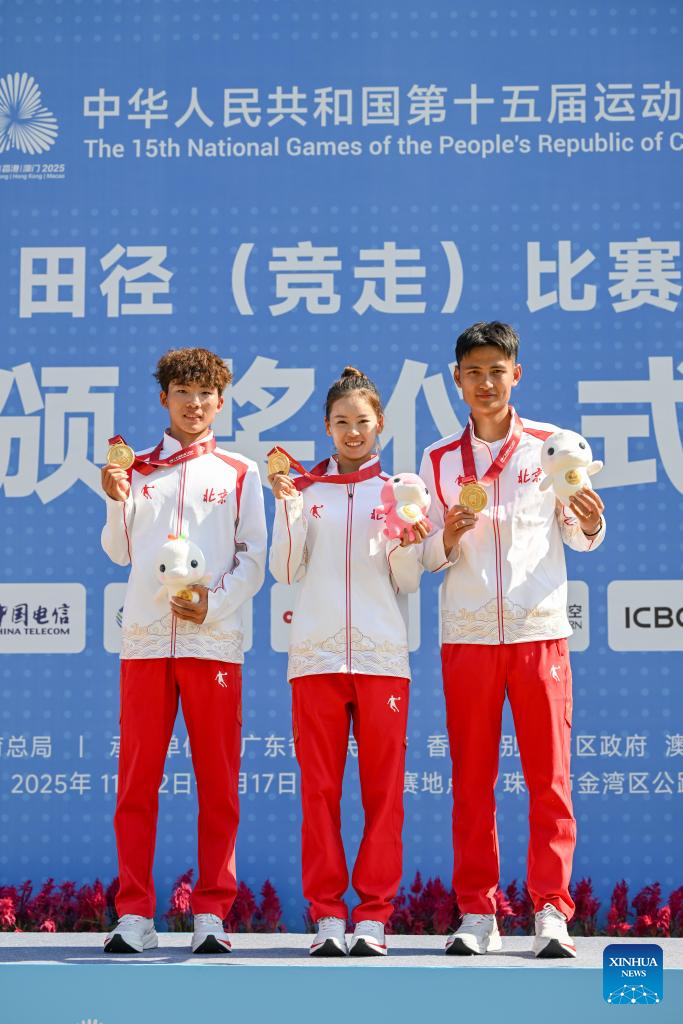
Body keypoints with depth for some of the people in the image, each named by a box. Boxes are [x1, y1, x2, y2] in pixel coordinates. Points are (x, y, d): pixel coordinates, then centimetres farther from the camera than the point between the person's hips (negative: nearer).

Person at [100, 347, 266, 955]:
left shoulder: (238, 473, 10)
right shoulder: (137, 469, 15)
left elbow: (254, 558, 5)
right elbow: (120, 553, 14)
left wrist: (214, 603, -9)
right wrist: (117, 501, -2)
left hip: (214, 639, -1)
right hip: (146, 637, 1)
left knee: (218, 780, -1)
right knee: (137, 778, 0)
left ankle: (211, 914, 6)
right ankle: (134, 914, 6)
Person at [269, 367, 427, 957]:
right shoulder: (307, 487, 11)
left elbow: (408, 583, 8)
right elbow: (285, 572, 4)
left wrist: (403, 542, -10)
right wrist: (289, 508, -7)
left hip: (381, 654, 0)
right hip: (316, 654, 0)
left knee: (383, 787, -1)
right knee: (319, 787, 0)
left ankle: (373, 915, 4)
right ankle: (328, 914, 6)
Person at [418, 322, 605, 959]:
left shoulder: (551, 445, 6)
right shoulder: (438, 460, 10)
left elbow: (576, 536, 9)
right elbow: (425, 558, 10)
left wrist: (590, 526, -13)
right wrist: (448, 537, -11)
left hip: (540, 630, -1)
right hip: (467, 635, 1)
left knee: (550, 777, -1)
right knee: (471, 780, 4)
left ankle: (552, 912, 5)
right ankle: (476, 914, 11)